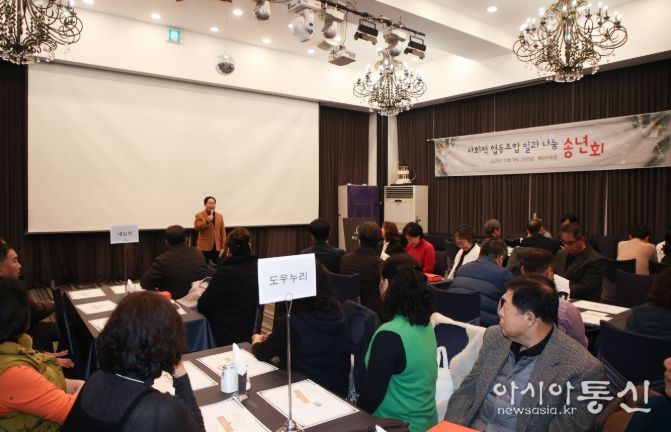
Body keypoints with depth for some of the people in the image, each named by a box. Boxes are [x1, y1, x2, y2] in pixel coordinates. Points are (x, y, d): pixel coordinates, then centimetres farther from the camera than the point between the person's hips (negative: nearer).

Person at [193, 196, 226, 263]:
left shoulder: (220, 216, 12)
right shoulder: (199, 215, 0)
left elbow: (222, 231, 10)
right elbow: (196, 228, -13)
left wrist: (223, 246, 4)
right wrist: (207, 221, -24)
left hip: (216, 246, 3)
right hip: (204, 246, -3)